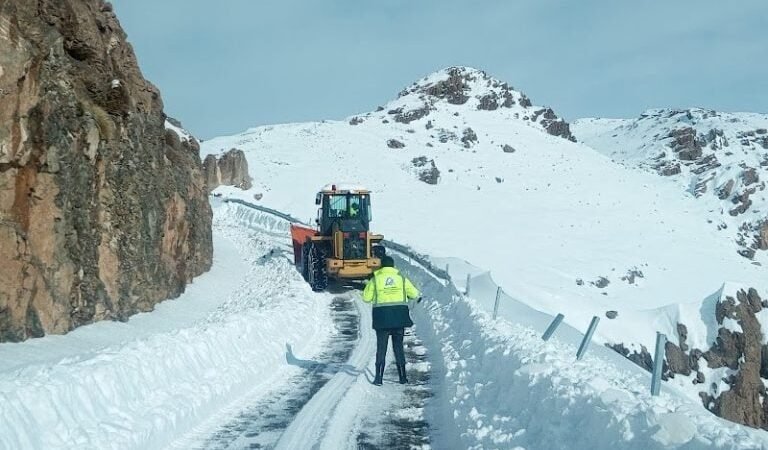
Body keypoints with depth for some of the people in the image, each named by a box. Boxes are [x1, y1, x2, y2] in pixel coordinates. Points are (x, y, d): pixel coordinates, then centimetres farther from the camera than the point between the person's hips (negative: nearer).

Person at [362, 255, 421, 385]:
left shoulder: (375, 279, 0)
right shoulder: (401, 278, 5)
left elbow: (366, 298, 3)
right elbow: (414, 293, 8)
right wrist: (418, 297, 31)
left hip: (382, 316, -2)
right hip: (399, 316, 2)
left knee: (381, 348, 6)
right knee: (398, 348, 11)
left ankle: (379, 378, 2)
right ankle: (402, 377, 12)